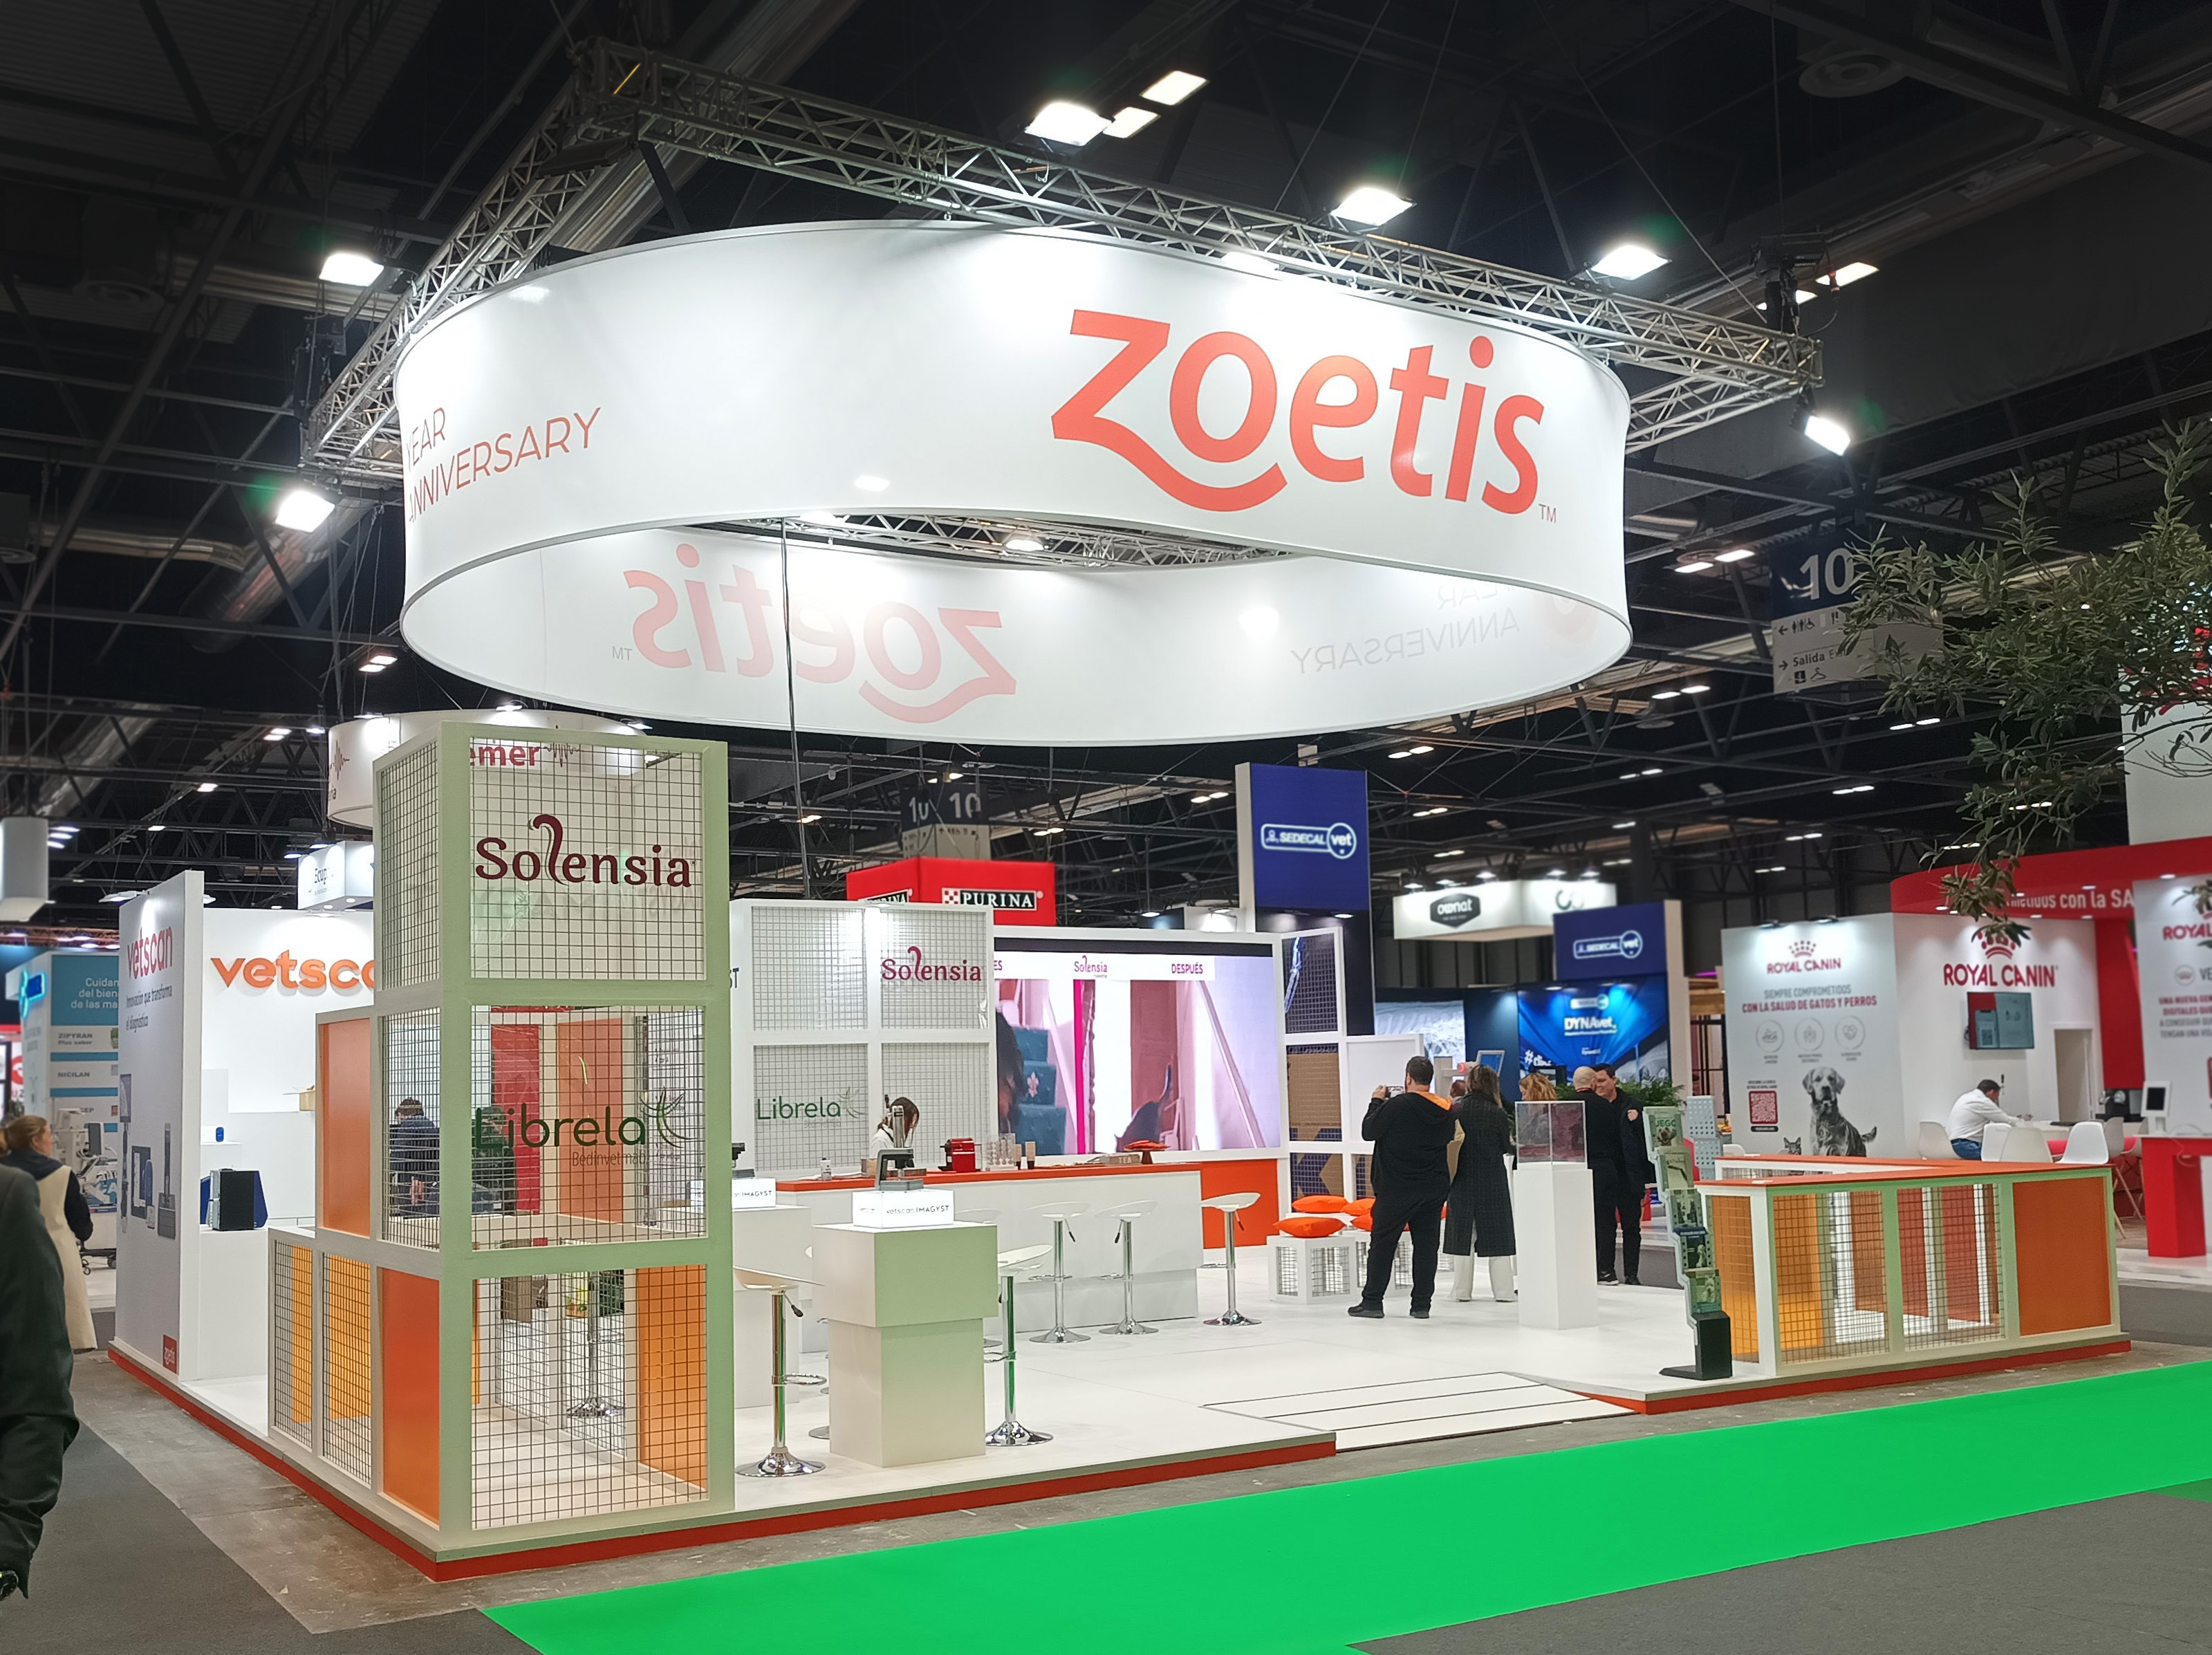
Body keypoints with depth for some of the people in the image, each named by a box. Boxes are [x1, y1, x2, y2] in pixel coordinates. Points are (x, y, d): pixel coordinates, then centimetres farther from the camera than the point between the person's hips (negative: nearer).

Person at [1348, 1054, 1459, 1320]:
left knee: (1382, 1244, 5)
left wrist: (1376, 1102, 5)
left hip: (1397, 1188, -4)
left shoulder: (1397, 1105, -15)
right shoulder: (1446, 1110, 1)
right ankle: (1422, 1304, 7)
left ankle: (1372, 1301, 8)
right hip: (1434, 1188, 4)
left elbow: (1368, 1131, -9)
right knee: (1426, 1244, 7)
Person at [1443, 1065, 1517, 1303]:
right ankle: (1503, 1290, 7)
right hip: (1493, 1181, -1)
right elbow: (1506, 1147, -1)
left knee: (1463, 1233, 8)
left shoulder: (1455, 1111, -7)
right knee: (1497, 1233, 7)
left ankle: (1462, 1290, 10)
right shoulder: (1498, 1114, -10)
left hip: (1463, 1179, 1)